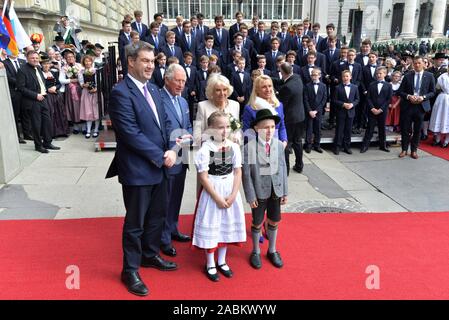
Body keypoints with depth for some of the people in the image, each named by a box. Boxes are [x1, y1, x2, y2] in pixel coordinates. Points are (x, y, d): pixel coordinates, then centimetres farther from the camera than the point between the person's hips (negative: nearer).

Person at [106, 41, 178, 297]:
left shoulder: (153, 90, 11)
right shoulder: (121, 92, -15)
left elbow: (165, 122, 10)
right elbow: (131, 133, -21)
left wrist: (171, 149, -7)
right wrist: (161, 157, -16)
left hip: (160, 167, 8)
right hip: (138, 170, -8)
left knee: (158, 215, 20)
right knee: (135, 222, 7)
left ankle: (150, 255, 41)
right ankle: (130, 270, 25)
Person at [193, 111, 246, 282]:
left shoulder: (234, 147, -3)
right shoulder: (205, 150, -15)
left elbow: (238, 173, 0)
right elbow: (203, 178, -15)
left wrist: (232, 195, -9)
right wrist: (217, 198, -14)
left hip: (230, 192, 4)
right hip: (211, 192, -4)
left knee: (227, 225, 15)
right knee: (211, 226, 6)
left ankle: (222, 261, 33)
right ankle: (210, 264, 24)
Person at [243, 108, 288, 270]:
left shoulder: (279, 145, -4)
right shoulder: (249, 147, -15)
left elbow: (283, 169, 2)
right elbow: (246, 174, -12)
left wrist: (285, 191, 4)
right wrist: (250, 196, -11)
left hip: (276, 190, 3)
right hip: (259, 191, -3)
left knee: (274, 222, 17)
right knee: (257, 223, 13)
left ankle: (272, 251, 38)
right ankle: (256, 252, 35)